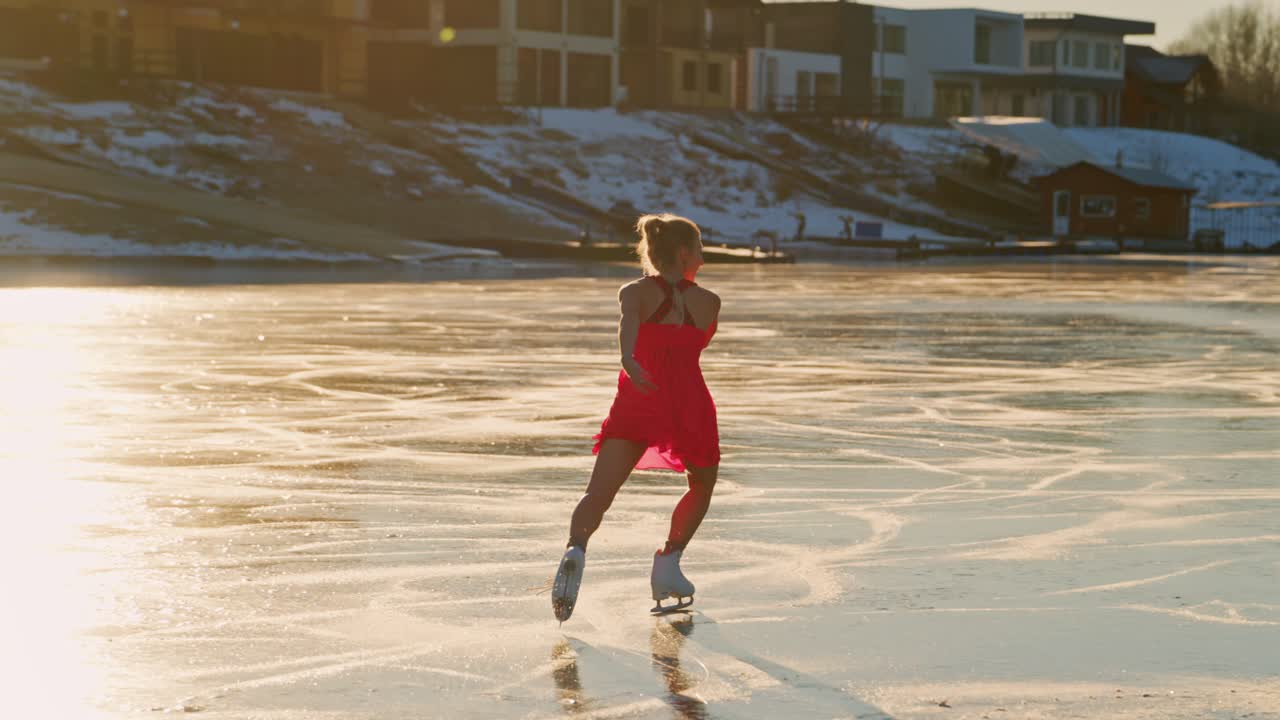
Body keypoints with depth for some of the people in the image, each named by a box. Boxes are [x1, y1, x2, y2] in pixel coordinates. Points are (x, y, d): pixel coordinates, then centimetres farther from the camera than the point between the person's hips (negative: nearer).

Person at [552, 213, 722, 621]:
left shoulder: (636, 292, 6)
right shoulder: (709, 302, 9)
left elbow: (629, 320, -16)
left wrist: (628, 357, -34)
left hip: (638, 399, 0)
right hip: (689, 401, 0)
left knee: (599, 492, -10)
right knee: (702, 484, 26)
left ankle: (575, 551, -39)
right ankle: (668, 562, 16)